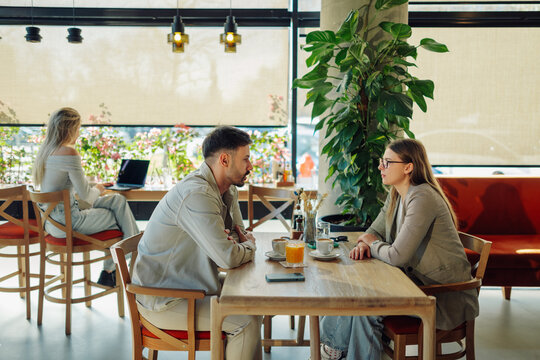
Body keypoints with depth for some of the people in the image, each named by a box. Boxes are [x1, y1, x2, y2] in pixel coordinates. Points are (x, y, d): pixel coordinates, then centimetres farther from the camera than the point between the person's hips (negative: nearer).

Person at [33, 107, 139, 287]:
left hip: (51, 221, 9)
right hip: (66, 222, -9)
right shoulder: (69, 154, -22)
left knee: (118, 201, 14)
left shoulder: (45, 150, 7)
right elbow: (85, 194, -18)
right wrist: (97, 190, 5)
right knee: (118, 218, 10)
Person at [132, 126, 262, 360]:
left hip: (188, 286, 10)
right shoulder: (197, 195, -27)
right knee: (247, 323, -16)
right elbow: (227, 257, -31)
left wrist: (243, 241, -9)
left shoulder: (226, 190, 5)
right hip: (163, 301, -10)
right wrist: (249, 246, -9)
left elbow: (241, 232, 16)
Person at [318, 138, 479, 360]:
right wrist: (364, 244, -9)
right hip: (416, 279, 8)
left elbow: (397, 256, -29)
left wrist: (373, 244, -8)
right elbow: (374, 231, 15)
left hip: (446, 296, -8)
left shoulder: (422, 198, -24)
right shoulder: (396, 196, 6)